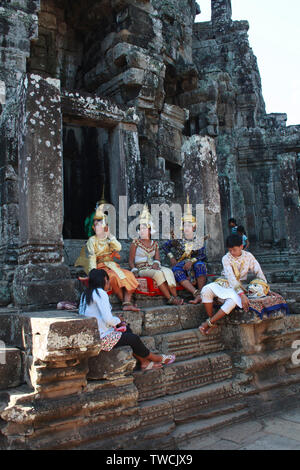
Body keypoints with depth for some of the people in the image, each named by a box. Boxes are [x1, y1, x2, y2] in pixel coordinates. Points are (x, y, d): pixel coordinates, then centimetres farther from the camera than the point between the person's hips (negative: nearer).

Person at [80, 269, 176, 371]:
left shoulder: (85, 294, 11)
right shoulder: (101, 293, -17)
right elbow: (108, 319, -23)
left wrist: (116, 322, 7)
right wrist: (119, 320, -1)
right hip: (101, 339, -9)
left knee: (127, 329, 17)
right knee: (134, 338, 4)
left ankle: (144, 362, 20)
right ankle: (155, 358, 26)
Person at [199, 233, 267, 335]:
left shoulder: (248, 256, -1)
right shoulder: (226, 258, -9)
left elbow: (259, 273, 3)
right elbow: (231, 278, -22)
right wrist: (242, 294, -33)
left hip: (239, 286, 0)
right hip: (224, 283, 0)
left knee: (233, 301, -36)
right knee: (206, 290, -30)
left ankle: (209, 323, -24)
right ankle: (211, 318, -15)